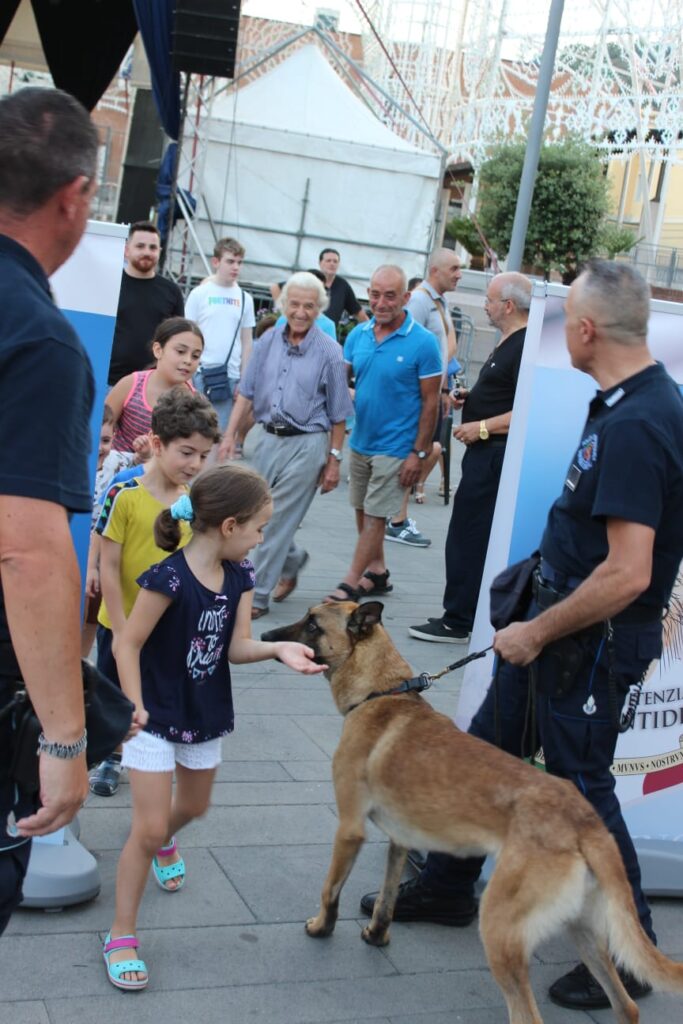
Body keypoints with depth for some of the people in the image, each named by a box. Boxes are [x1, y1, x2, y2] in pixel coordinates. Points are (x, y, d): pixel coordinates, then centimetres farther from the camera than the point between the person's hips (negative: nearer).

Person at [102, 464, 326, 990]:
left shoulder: (240, 576, -5)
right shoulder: (170, 578, -28)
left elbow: (237, 646, -9)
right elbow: (129, 644, -21)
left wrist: (279, 648, -27)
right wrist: (134, 706, -26)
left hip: (206, 712, 7)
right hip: (156, 716, -7)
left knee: (194, 806, 28)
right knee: (148, 829, -6)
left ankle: (164, 840, 63)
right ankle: (122, 935, 10)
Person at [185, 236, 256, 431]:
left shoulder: (245, 298, 8)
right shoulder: (199, 294, 2)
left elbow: (247, 342, 11)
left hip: (230, 376, 2)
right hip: (199, 373, -2)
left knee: (221, 430, 2)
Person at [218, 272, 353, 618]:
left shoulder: (329, 352, -7)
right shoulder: (268, 341, 4)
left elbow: (338, 414, -3)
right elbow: (247, 394, 9)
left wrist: (334, 460, -5)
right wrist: (230, 436, 2)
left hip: (306, 444, -5)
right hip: (269, 437, 5)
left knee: (278, 520, -4)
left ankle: (257, 595, 5)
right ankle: (293, 561, 39)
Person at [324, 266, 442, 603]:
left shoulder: (423, 342, -13)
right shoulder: (358, 334, 2)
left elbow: (430, 401, -11)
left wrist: (419, 452, -13)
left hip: (394, 447, -6)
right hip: (360, 441, 6)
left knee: (374, 517, -2)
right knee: (363, 512, 15)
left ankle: (350, 584, 4)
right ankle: (376, 572, 31)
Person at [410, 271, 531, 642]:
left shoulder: (525, 347, -17)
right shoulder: (508, 342, 15)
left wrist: (481, 428, -22)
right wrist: (471, 398, 13)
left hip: (494, 455, -11)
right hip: (485, 454, 11)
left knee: (468, 536, -6)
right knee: (473, 536, 16)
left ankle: (459, 622, 1)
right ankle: (461, 615, 24)